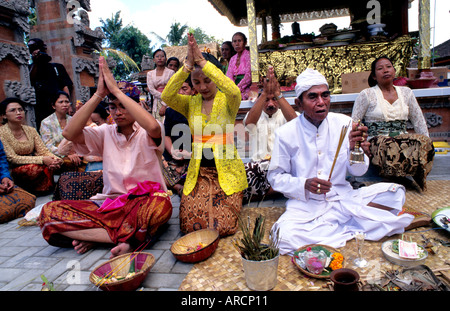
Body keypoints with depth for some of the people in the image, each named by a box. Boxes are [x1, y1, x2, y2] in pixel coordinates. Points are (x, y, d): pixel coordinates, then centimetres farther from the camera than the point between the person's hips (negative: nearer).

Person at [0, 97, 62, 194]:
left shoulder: (31, 130, 8)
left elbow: (43, 150, 3)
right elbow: (13, 158, -16)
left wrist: (54, 158, -22)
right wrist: (42, 160, -26)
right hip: (13, 171, -4)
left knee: (53, 165, -24)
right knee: (36, 168, -33)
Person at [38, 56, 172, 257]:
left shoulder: (146, 134, -2)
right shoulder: (105, 133, 9)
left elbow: (153, 127, -28)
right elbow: (69, 133, -8)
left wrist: (116, 90, -21)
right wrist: (99, 94, -11)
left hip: (143, 201, -4)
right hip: (110, 202, 4)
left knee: (160, 205, -40)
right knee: (49, 211, -17)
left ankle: (92, 234, -21)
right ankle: (127, 239, -22)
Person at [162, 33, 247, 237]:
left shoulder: (227, 101, -2)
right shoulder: (191, 103, 7)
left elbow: (234, 91, -27)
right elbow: (166, 96, -13)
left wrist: (202, 62, -26)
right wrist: (187, 65, -22)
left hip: (226, 172, -2)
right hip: (198, 173, 3)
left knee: (223, 226, -12)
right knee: (191, 225, -10)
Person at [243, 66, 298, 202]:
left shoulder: (285, 115, 14)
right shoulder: (256, 116, 16)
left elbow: (294, 121, -13)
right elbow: (249, 121, -11)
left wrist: (278, 93, -21)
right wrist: (264, 93, -20)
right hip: (259, 164, 0)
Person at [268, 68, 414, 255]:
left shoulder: (344, 123, -1)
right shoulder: (285, 134, -9)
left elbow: (358, 171, 6)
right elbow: (275, 177, -2)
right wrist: (304, 185, -19)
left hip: (343, 198, 3)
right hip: (305, 205, -2)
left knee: (395, 191, -14)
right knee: (285, 237, -31)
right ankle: (354, 229, -13)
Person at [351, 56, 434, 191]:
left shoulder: (406, 92, 17)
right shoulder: (366, 94, 4)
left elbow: (419, 121, 18)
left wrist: (427, 143, 7)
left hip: (403, 139, 4)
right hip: (377, 141, -3)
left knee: (423, 142, -30)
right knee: (388, 146, -38)